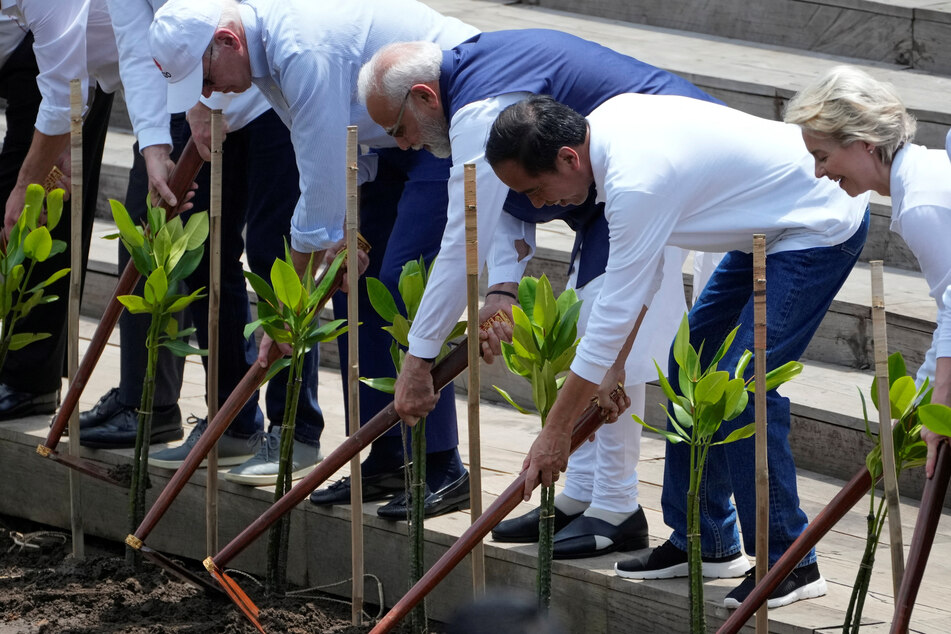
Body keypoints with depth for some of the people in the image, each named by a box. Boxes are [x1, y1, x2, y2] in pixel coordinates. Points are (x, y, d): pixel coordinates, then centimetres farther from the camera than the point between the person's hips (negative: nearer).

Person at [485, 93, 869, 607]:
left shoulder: (637, 180, -31)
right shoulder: (606, 122, -3)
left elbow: (616, 313, -26)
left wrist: (555, 433, -19)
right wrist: (611, 369, 7)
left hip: (821, 227, -11)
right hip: (772, 224, 11)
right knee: (693, 363, 11)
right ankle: (705, 542, 20)